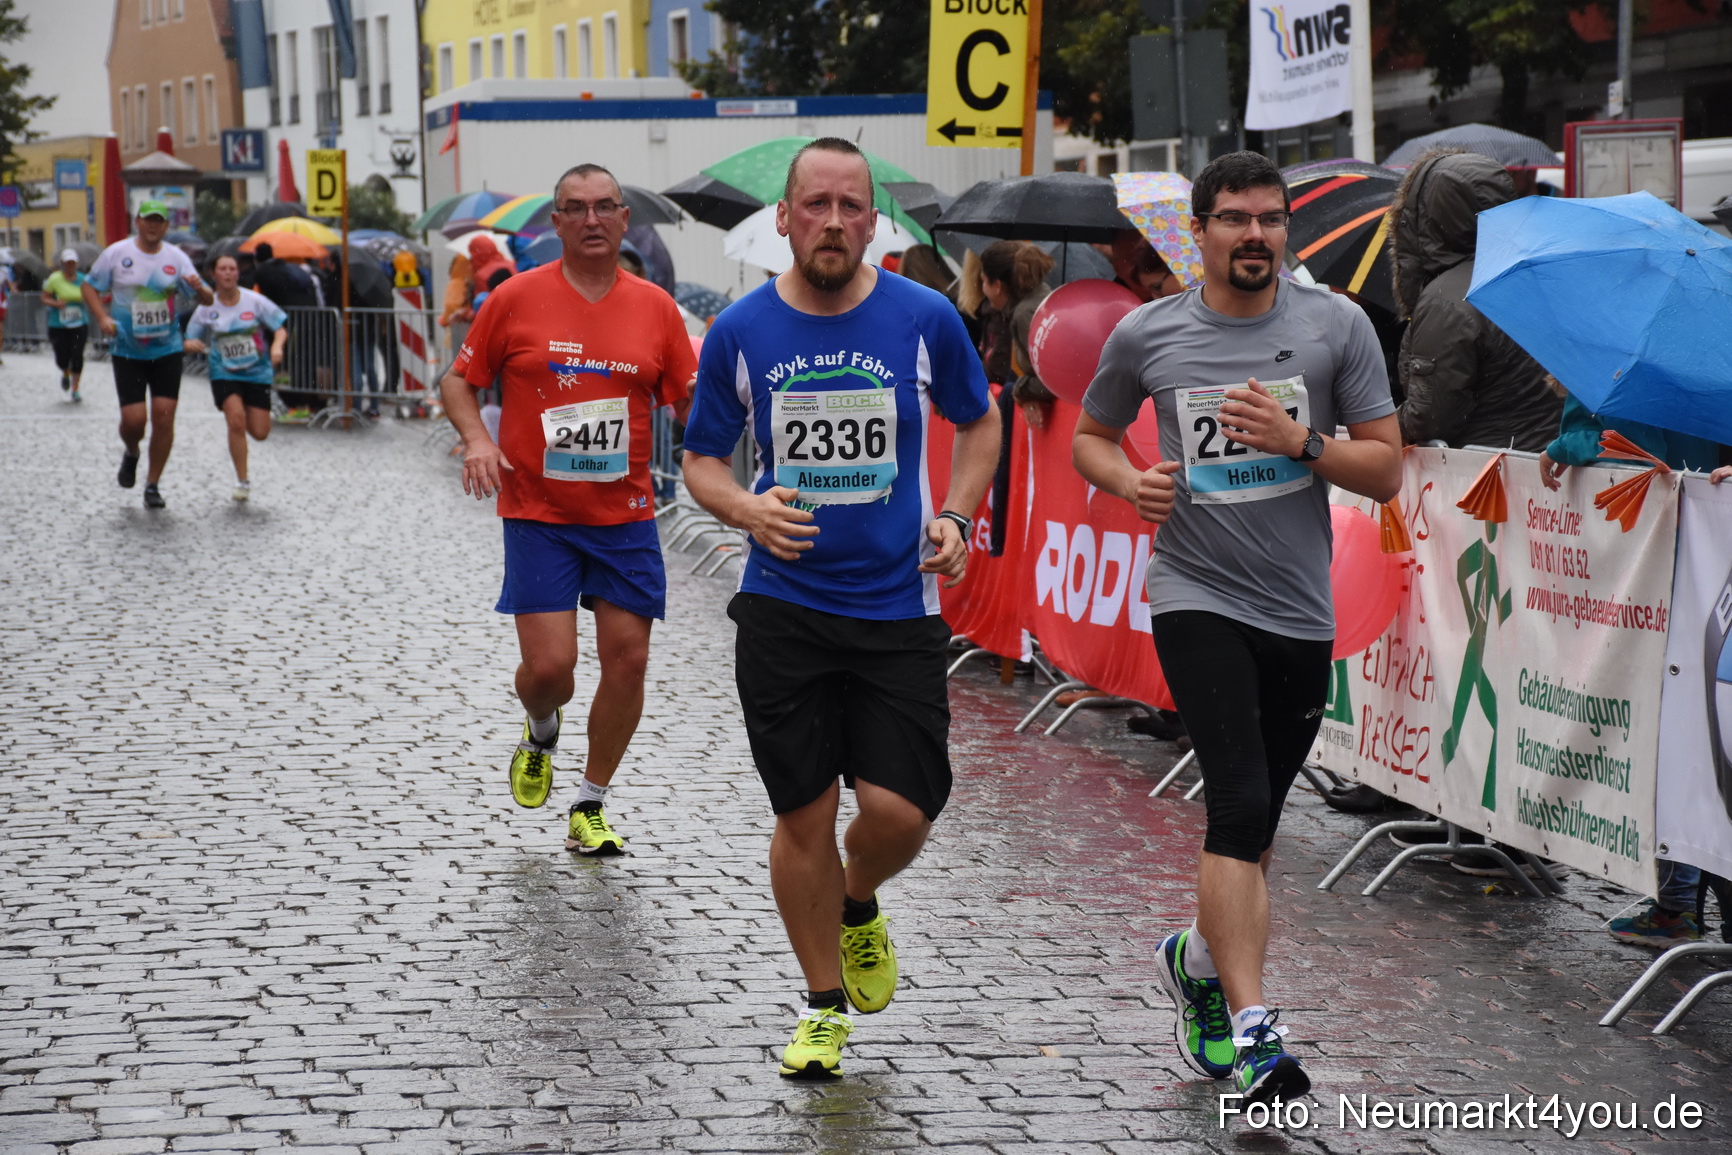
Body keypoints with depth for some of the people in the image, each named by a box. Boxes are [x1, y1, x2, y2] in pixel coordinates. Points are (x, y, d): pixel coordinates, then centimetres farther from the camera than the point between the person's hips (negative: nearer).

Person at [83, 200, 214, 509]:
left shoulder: (176, 258, 1)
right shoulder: (117, 253, -3)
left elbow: (208, 300, 1)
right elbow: (90, 287, 5)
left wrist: (200, 289, -23)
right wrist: (103, 318, -12)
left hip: (167, 350, 1)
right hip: (127, 352, -1)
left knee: (164, 416, -5)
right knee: (133, 419, -8)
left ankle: (153, 484, 9)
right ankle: (130, 453, 29)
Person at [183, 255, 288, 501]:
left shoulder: (254, 301, -6)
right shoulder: (207, 308, -3)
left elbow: (281, 327, -2)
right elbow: (191, 340, 4)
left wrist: (277, 346, -23)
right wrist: (191, 344, -21)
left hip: (257, 372, 1)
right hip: (224, 373, -1)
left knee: (260, 432, -3)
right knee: (236, 420, -21)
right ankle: (242, 481, -6)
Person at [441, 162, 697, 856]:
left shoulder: (655, 307, 3)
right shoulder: (517, 298, -3)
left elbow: (691, 403, 8)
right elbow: (459, 381, 5)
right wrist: (475, 438, -13)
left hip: (625, 518, 3)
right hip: (538, 515, -2)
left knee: (628, 659, 1)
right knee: (549, 666, -9)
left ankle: (590, 808, 18)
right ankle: (540, 735, 28)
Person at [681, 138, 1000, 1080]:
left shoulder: (925, 319, -2)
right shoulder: (739, 331, -2)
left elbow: (978, 421, 14)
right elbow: (702, 461, 7)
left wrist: (954, 516, -2)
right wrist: (748, 510, -14)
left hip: (898, 605, 0)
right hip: (783, 608, 0)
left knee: (898, 810, -6)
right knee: (803, 815, 3)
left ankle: (859, 908, 30)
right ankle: (824, 1002, 22)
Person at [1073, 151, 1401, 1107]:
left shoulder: (1335, 325, 1)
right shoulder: (1146, 335, 2)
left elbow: (1386, 469, 1)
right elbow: (1091, 437, 17)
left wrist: (1301, 441, -16)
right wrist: (1129, 481, -5)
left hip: (1299, 612, 3)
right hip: (1197, 598, -2)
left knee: (1252, 826, 14)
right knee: (1241, 804, -18)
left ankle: (1199, 959, 41)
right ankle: (1251, 1030, -18)